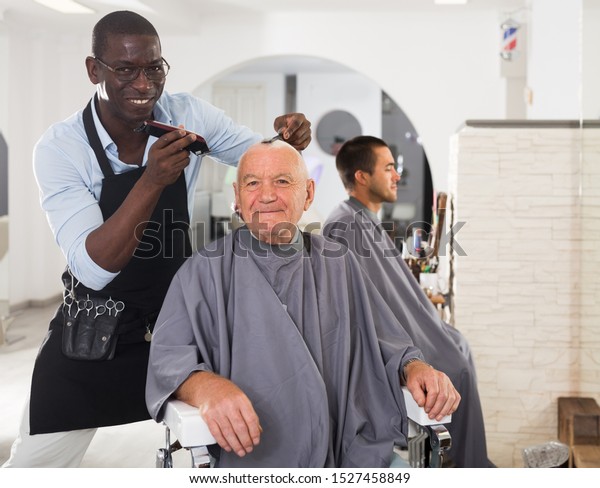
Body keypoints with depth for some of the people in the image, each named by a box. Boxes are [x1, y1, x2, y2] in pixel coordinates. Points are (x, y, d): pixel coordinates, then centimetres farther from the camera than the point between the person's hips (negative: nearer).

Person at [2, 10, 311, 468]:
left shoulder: (189, 115, -10)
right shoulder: (59, 148, -18)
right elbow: (94, 268, -27)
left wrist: (289, 139, -21)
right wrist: (152, 181, -40)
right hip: (95, 329, -2)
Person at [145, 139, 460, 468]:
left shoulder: (338, 265, 16)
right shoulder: (205, 271, 4)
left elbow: (380, 341, 19)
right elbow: (167, 354, -5)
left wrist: (413, 367, -4)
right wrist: (205, 386, -27)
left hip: (346, 456, 2)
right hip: (247, 459, -2)